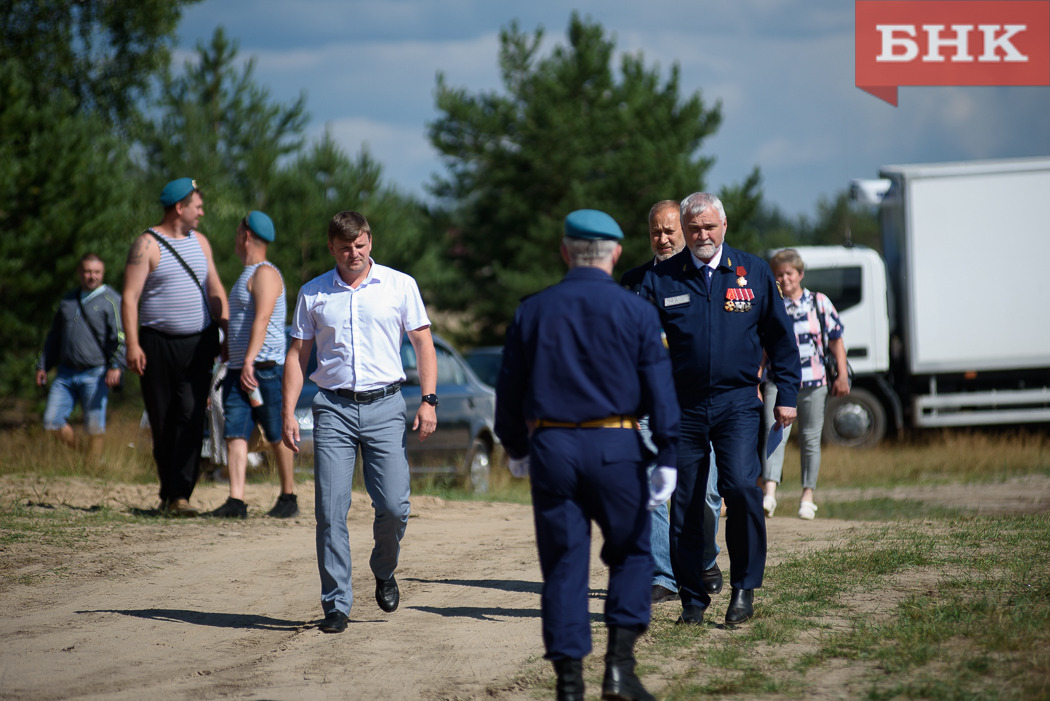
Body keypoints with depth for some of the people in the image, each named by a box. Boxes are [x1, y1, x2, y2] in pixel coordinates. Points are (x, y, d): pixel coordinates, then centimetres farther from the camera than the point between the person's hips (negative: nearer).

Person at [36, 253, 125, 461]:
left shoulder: (111, 300, 0)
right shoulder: (67, 300, 18)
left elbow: (120, 336, -8)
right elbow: (54, 336, 26)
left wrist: (116, 366, -21)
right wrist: (43, 366, 22)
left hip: (95, 374, -5)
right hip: (65, 374, 5)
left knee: (94, 427, -6)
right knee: (52, 421, -1)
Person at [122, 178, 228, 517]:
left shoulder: (199, 241, 14)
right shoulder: (147, 244, -4)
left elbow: (215, 291, 20)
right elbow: (129, 297, -8)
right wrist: (132, 345, -15)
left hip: (198, 344, 3)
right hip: (158, 345, -3)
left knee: (191, 418, -11)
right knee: (162, 423, 3)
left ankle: (180, 496, -15)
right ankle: (167, 492, 17)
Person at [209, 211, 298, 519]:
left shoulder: (266, 274, -8)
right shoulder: (246, 276, 23)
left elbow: (262, 319, -20)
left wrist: (250, 361, -28)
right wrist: (234, 363, 28)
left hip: (265, 368, -9)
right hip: (237, 370, 9)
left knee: (278, 435, 0)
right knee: (235, 433, -5)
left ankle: (288, 496, 10)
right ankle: (236, 500, -12)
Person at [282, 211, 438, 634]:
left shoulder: (400, 286, 6)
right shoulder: (312, 294, 9)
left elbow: (423, 344, 7)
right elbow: (297, 354, 12)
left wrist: (428, 400, -4)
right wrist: (288, 412, 3)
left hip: (384, 407, -1)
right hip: (333, 408, 1)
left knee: (393, 505, -8)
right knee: (330, 510, -6)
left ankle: (384, 572, 22)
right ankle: (336, 605, 1)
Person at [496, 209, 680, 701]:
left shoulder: (532, 311, 7)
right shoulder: (636, 312, 0)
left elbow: (509, 389, 13)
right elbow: (659, 388, -4)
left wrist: (515, 448, 25)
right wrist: (667, 458, -4)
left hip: (551, 446, 2)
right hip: (616, 447, -2)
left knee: (563, 565, 5)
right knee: (631, 554, 12)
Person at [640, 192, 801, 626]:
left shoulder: (754, 273, 6)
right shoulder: (661, 279, 4)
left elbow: (780, 337, 12)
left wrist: (786, 395, 7)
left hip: (738, 403, -1)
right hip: (683, 406, 1)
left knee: (741, 486, -19)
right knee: (685, 504, 3)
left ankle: (744, 588, -6)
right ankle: (693, 599, 15)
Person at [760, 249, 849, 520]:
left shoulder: (820, 303, 5)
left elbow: (836, 341, 8)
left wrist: (842, 376, 2)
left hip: (814, 382, 1)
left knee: (811, 439, 7)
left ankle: (807, 496, 16)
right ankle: (769, 493, -27)